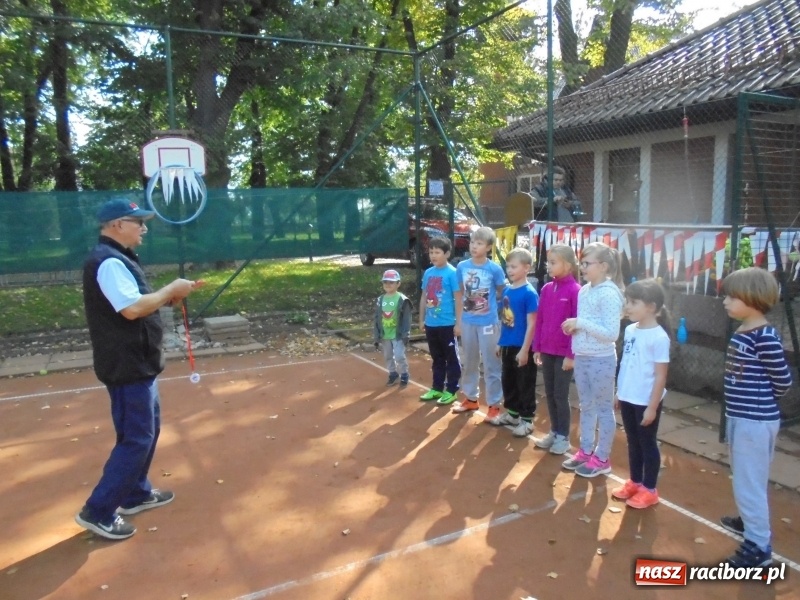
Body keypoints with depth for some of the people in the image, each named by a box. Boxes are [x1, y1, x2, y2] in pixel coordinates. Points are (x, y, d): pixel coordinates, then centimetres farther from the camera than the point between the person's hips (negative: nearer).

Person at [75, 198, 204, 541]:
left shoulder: (117, 259, 13)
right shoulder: (109, 262, -20)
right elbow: (131, 309, -32)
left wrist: (170, 296, 2)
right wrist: (171, 290, -20)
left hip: (136, 363, 11)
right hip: (127, 366, -11)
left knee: (148, 428, 21)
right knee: (137, 438, -3)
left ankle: (136, 494, 34)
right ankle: (98, 511, 7)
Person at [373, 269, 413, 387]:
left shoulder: (402, 300, -10)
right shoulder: (380, 300, 4)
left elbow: (406, 319, -9)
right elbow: (377, 320, 7)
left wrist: (406, 335, -13)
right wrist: (376, 337, 6)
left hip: (398, 335, -5)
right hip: (385, 335, 5)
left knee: (399, 356, -6)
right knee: (388, 356, 15)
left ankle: (404, 375, 13)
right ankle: (393, 374, 32)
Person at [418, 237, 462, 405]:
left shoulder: (452, 273, -12)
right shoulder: (428, 273, 5)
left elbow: (458, 299, -11)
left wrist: (458, 323, -12)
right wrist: (421, 319, 14)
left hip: (447, 324, -6)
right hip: (431, 323, 6)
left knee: (451, 358, 7)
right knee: (437, 358, 18)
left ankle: (451, 391, 17)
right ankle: (437, 388, 30)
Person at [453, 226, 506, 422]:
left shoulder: (495, 269, -12)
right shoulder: (462, 266, -2)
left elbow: (502, 294, 1)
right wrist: (459, 319, 9)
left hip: (488, 323, -4)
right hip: (467, 322, 4)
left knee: (491, 365, 4)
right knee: (469, 362, 17)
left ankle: (494, 405, 16)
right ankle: (470, 398, 34)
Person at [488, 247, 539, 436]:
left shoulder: (529, 293, -16)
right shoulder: (507, 290, 5)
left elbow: (531, 324, -17)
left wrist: (525, 350, -18)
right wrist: (500, 342, 15)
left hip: (522, 348, -7)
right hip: (508, 346, 7)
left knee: (525, 384, 6)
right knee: (507, 381, 18)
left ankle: (527, 420, 18)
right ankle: (512, 413, 35)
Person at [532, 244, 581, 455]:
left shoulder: (575, 291, -13)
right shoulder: (546, 289, 5)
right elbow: (539, 321, 9)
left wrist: (571, 354, -13)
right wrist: (537, 348, 7)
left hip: (564, 353, -6)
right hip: (546, 351, 6)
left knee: (560, 395, 4)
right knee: (549, 393, 14)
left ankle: (563, 437, 19)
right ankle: (554, 432, 28)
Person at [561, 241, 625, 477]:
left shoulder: (609, 294, -17)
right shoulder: (584, 291, 6)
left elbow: (611, 333, -22)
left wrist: (580, 323, -21)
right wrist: (574, 327, 1)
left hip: (601, 360, -8)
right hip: (581, 357, 8)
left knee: (604, 409, 8)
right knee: (586, 407, 19)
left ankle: (602, 459, 21)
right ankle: (585, 451, 33)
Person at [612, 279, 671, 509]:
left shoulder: (659, 337, -18)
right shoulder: (630, 330, 3)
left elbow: (660, 376, -16)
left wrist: (652, 407, -16)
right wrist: (619, 393, 14)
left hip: (646, 402, -7)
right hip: (628, 398, 7)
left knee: (648, 443, 8)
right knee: (632, 442, 18)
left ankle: (649, 490, 23)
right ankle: (634, 482, 34)